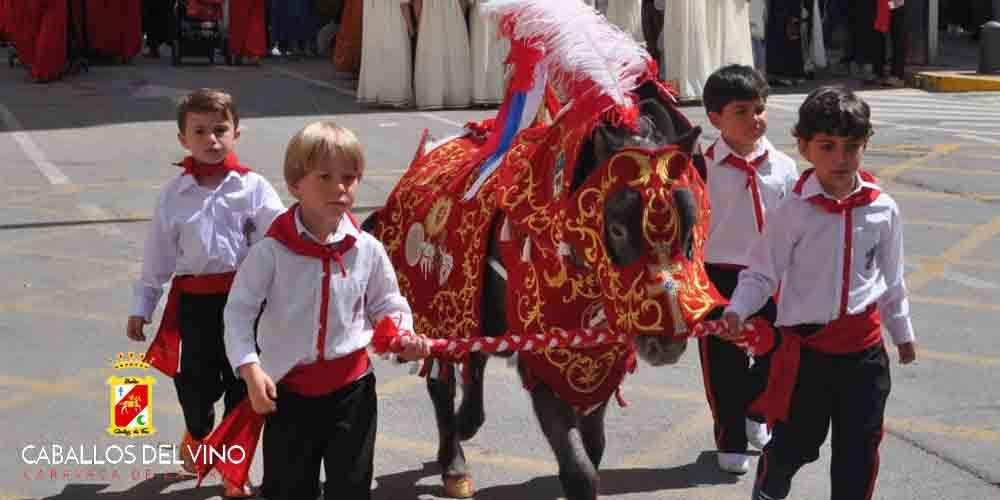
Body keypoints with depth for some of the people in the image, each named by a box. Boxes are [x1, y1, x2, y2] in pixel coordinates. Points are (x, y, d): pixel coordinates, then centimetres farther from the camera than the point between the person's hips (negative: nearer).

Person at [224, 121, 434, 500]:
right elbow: (239, 311, -9)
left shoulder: (367, 249, -6)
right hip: (289, 389, -1)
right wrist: (250, 369, -20)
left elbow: (387, 305, 8)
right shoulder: (272, 251, -13)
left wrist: (403, 335, -11)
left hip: (352, 386, 2)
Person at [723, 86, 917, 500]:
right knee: (793, 443, 9)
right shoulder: (793, 212, -11)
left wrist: (902, 331, 20)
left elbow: (891, 278, 11)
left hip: (864, 346, 2)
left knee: (860, 448, 10)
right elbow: (762, 273, -7)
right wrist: (737, 310, -24)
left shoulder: (882, 209, -2)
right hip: (806, 345, -2)